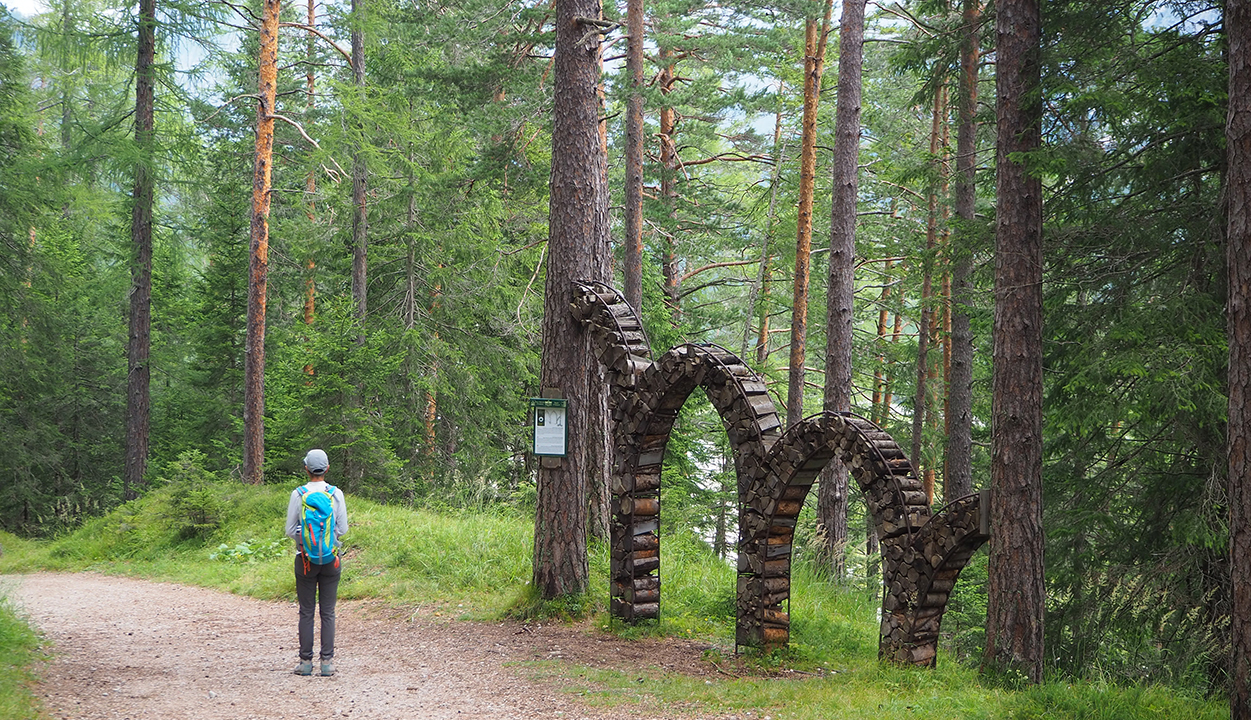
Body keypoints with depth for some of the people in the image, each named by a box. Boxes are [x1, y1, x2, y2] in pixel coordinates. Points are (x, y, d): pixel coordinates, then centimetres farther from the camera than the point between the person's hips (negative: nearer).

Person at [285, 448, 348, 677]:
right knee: (328, 612, 4)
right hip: (331, 558, 1)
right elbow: (343, 528, 1)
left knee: (306, 612, 4)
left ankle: (305, 661, 4)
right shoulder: (336, 494, -3)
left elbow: (290, 530, -2)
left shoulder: (298, 495, -6)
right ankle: (327, 661, 1)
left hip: (305, 559, -1)